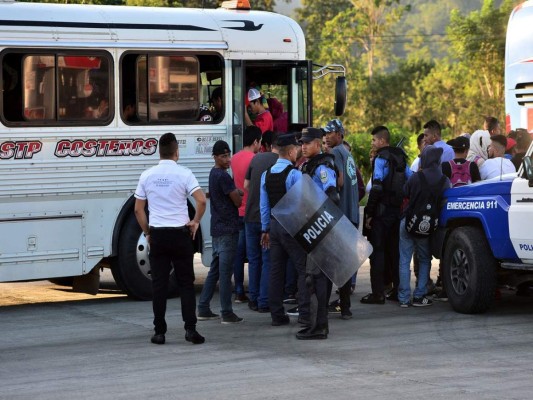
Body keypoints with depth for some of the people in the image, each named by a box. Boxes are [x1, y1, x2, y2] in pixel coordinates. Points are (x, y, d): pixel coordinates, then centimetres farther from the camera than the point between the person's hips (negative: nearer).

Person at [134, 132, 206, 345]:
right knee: (186, 282, 4)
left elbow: (138, 209, 5)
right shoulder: (183, 174, -7)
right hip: (180, 233, -2)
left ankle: (159, 332, 6)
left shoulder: (147, 175, 3)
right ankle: (190, 328, -3)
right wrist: (195, 222, -1)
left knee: (159, 284, 5)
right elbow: (201, 200, -17)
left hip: (157, 235, 2)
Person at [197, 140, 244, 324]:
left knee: (215, 269, 14)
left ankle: (203, 309, 15)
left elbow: (235, 192, 23)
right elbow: (238, 201, -11)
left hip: (217, 228, 10)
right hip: (228, 229, -10)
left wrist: (237, 192, 3)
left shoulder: (214, 174, 15)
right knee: (225, 271, -7)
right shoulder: (223, 176, -15)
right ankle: (227, 313, -5)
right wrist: (240, 195, 9)